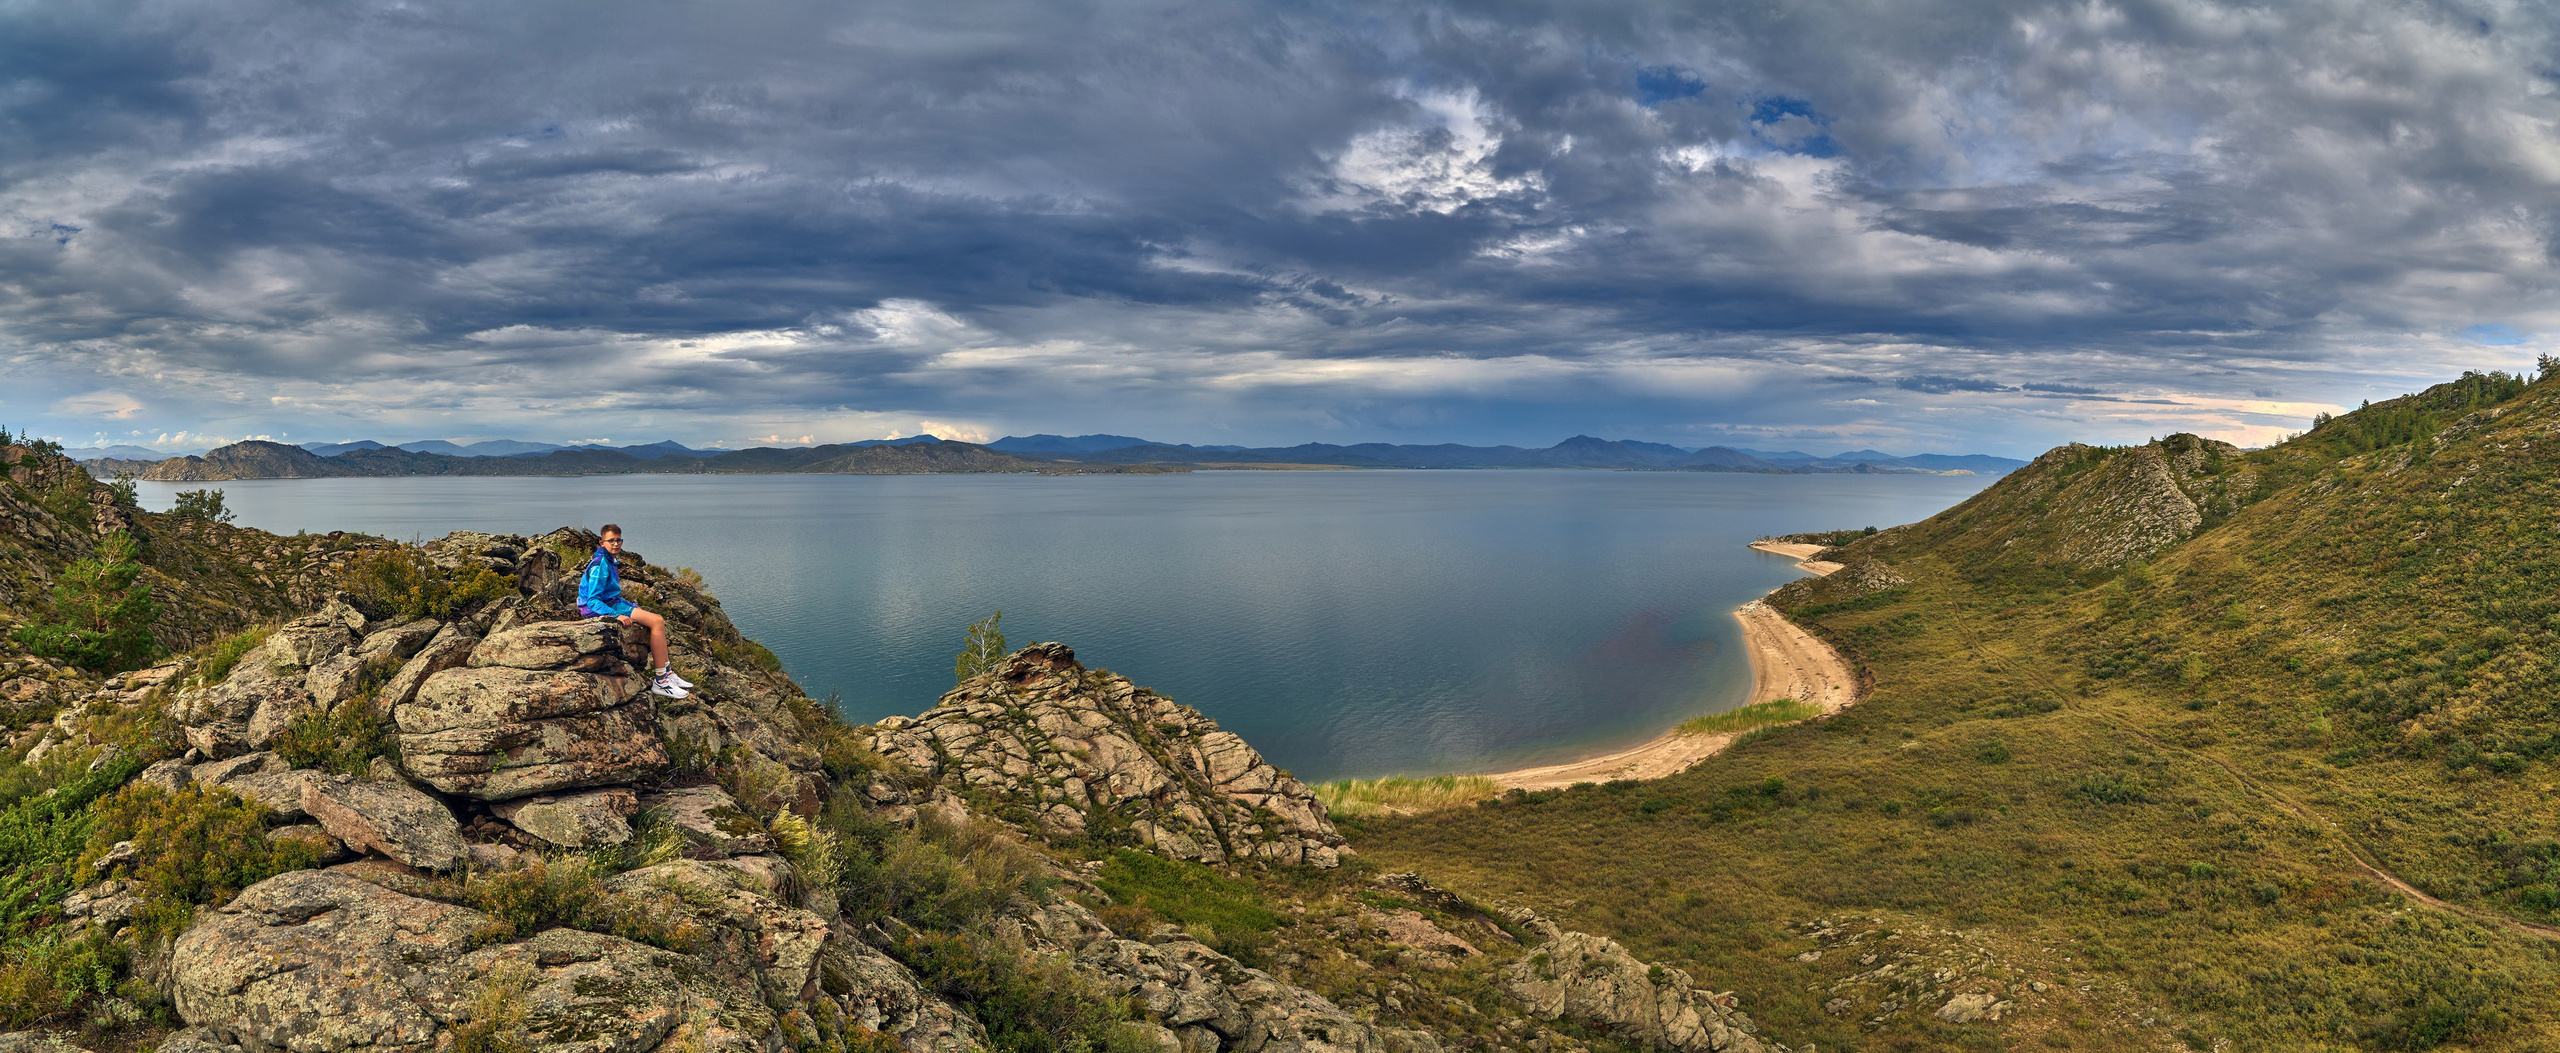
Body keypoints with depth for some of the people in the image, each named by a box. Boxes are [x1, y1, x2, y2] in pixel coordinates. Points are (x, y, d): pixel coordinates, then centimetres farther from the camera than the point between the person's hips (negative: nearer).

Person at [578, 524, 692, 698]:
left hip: (613, 604, 10)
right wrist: (617, 615, -32)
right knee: (657, 622, -18)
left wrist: (632, 607, 15)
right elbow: (592, 600, -23)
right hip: (604, 609, -10)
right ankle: (660, 682, -19)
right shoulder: (600, 564, -18)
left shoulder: (611, 562, 13)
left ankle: (667, 673, 6)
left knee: (659, 619, 9)